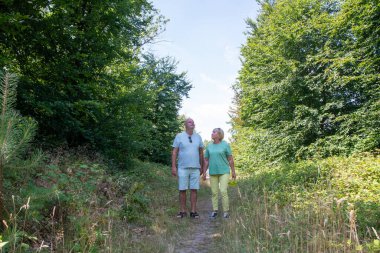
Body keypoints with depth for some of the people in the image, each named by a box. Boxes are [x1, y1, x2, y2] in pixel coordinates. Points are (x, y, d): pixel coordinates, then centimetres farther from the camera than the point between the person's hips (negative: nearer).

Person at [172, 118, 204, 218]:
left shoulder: (198, 137, 8)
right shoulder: (179, 136, 0)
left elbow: (201, 153, 12)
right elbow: (174, 152, -1)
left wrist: (202, 167, 12)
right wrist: (173, 167, -8)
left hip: (195, 168, 2)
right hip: (183, 168, -2)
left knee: (194, 190, 3)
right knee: (182, 190, 3)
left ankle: (193, 211, 12)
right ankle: (182, 211, 13)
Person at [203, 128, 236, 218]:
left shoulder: (225, 145, -5)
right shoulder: (209, 146, 5)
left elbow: (230, 159, -2)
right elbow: (206, 160, 8)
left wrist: (233, 172, -2)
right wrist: (204, 172, 5)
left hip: (224, 172, -3)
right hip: (213, 172, 3)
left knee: (223, 191, -10)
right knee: (214, 192, 4)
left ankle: (226, 211, 1)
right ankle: (215, 211, 14)